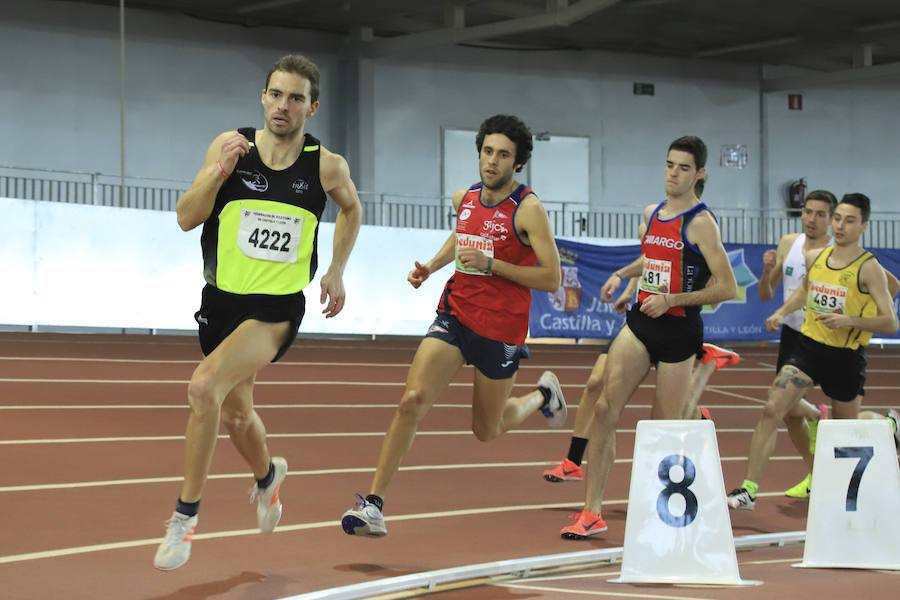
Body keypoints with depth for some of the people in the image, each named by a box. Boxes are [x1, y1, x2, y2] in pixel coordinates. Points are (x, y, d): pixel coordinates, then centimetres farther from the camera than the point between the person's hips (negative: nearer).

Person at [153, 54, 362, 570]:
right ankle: (268, 474, 55)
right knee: (236, 414, 19)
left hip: (277, 308, -3)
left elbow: (351, 207, 17)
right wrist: (220, 172, -21)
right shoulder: (231, 145, -4)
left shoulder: (328, 167, -5)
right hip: (222, 299, 3)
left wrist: (336, 271, 13)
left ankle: (186, 514, -15)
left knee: (205, 387, -27)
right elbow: (187, 218, -7)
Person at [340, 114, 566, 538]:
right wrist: (430, 268, 13)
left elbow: (551, 279, -15)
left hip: (500, 329, -4)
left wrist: (490, 264, -21)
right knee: (412, 400, -17)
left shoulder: (528, 209, -12)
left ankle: (542, 396, 44)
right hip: (454, 316, 4)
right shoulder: (464, 199, 6)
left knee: (486, 431, 12)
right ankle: (373, 504, -14)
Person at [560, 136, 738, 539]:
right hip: (640, 323, 6)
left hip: (678, 329, -6)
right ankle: (592, 513, -9)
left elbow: (727, 288, -15)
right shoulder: (651, 215, 10)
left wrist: (672, 300, -20)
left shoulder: (700, 223, -11)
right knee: (605, 408, -10)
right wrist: (621, 275, 14)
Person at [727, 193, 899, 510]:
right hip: (808, 345, 4)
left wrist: (849, 320, -27)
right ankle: (749, 490, -11)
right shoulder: (814, 257, 2)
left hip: (846, 356, -4)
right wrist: (782, 312, 9)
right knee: (772, 410, -12)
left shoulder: (869, 269, -13)